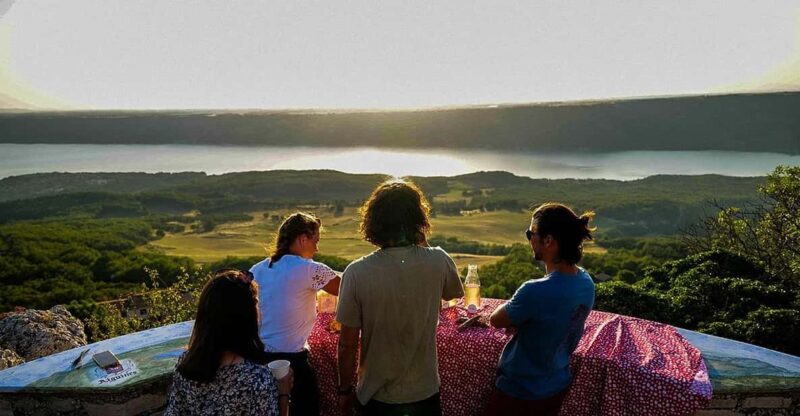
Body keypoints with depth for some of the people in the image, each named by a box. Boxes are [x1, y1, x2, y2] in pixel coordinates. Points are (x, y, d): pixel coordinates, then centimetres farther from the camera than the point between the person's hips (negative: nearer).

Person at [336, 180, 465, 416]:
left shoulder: (356, 273, -20)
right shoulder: (439, 261, -16)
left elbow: (347, 345, -13)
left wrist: (345, 390, 4)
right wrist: (423, 245, 6)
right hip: (425, 394, 1)